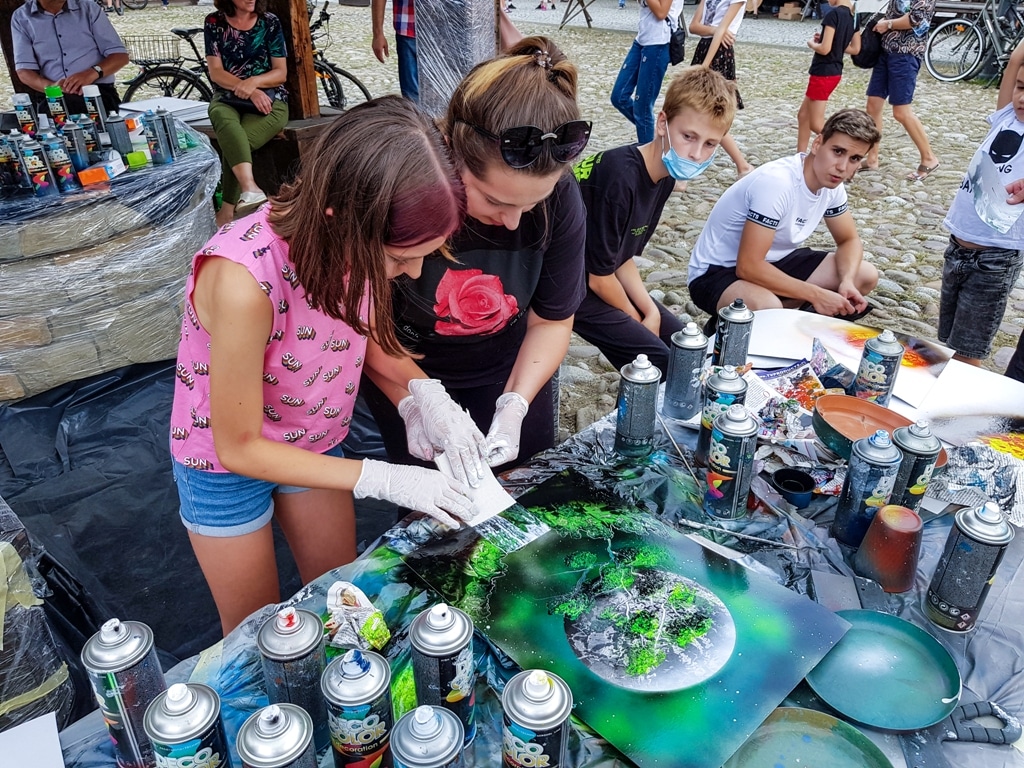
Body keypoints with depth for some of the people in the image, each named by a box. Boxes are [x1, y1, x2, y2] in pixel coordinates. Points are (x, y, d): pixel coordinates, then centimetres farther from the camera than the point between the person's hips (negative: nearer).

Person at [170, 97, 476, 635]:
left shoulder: (361, 243, -24)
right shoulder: (244, 279, -40)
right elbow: (239, 447, -27)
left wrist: (427, 400, -23)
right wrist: (383, 479, -28)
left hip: (318, 443, 4)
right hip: (229, 462, -4)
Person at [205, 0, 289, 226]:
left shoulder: (270, 23, 5)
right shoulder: (214, 23, 6)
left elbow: (281, 72, 2)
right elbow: (216, 72, 1)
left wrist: (254, 82, -18)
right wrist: (249, 90, -16)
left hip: (269, 99, 0)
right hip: (227, 98, 1)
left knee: (232, 142, -31)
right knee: (228, 124, -37)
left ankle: (227, 210, -29)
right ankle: (250, 188, -56)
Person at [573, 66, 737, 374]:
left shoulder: (665, 175, -2)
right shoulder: (620, 178, -30)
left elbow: (623, 257, 5)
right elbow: (599, 277, -22)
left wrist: (651, 310, -5)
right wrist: (636, 319, -6)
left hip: (605, 280, 9)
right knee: (661, 364, -14)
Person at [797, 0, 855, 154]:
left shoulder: (834, 14, -18)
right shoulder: (851, 15, 8)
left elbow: (824, 49, -22)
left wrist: (811, 43, -1)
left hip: (823, 73, -9)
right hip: (834, 71, 9)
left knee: (816, 124, -1)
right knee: (803, 115, 17)